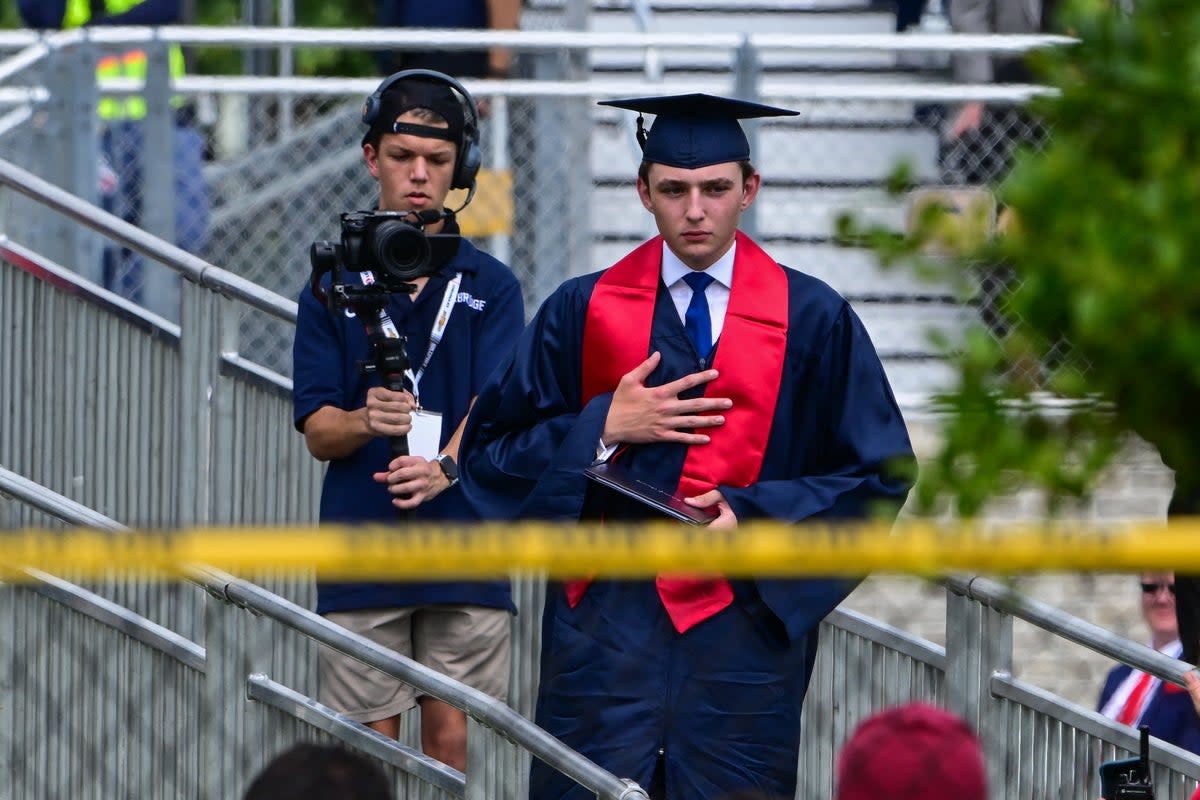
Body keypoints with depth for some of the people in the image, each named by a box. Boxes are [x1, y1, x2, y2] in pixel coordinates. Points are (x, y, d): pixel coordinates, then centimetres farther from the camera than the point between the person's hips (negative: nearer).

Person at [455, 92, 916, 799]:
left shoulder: (814, 322, 4)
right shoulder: (583, 312, 7)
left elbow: (879, 474, 4)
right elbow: (490, 451, 8)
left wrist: (752, 511, -10)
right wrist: (606, 428, -8)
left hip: (748, 624, 0)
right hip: (607, 627, 1)